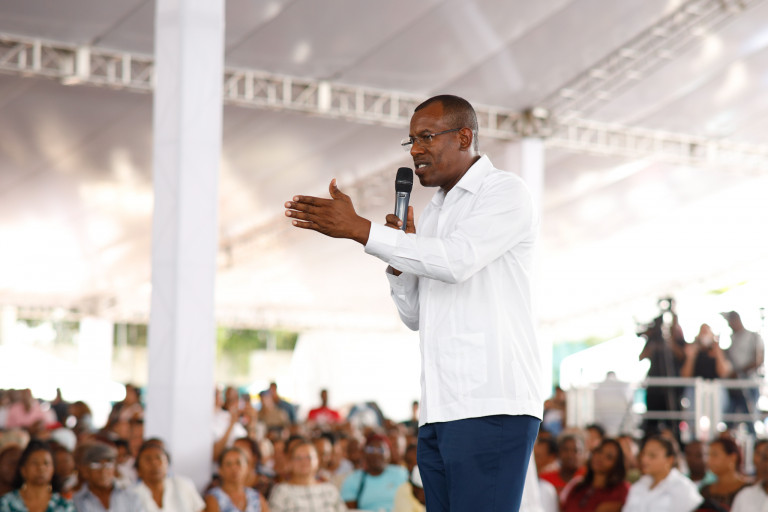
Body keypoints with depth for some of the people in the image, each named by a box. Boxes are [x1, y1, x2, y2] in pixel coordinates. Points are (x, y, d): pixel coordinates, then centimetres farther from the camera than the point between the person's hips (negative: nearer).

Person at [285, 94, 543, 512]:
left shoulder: (506, 192, -1)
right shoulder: (433, 213, 23)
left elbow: (458, 260, -19)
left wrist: (357, 228, -18)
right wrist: (399, 254, 5)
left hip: (492, 407, -8)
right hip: (439, 413, 8)